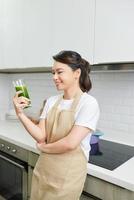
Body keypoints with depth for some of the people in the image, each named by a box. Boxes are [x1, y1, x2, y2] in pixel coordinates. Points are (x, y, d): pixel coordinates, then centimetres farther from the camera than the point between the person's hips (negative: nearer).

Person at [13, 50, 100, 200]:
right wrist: (20, 113, -14)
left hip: (67, 175, -5)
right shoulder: (51, 101, 1)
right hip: (43, 169, 6)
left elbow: (70, 143, -23)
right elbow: (41, 136, -4)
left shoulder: (88, 103, -17)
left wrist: (43, 147, -7)